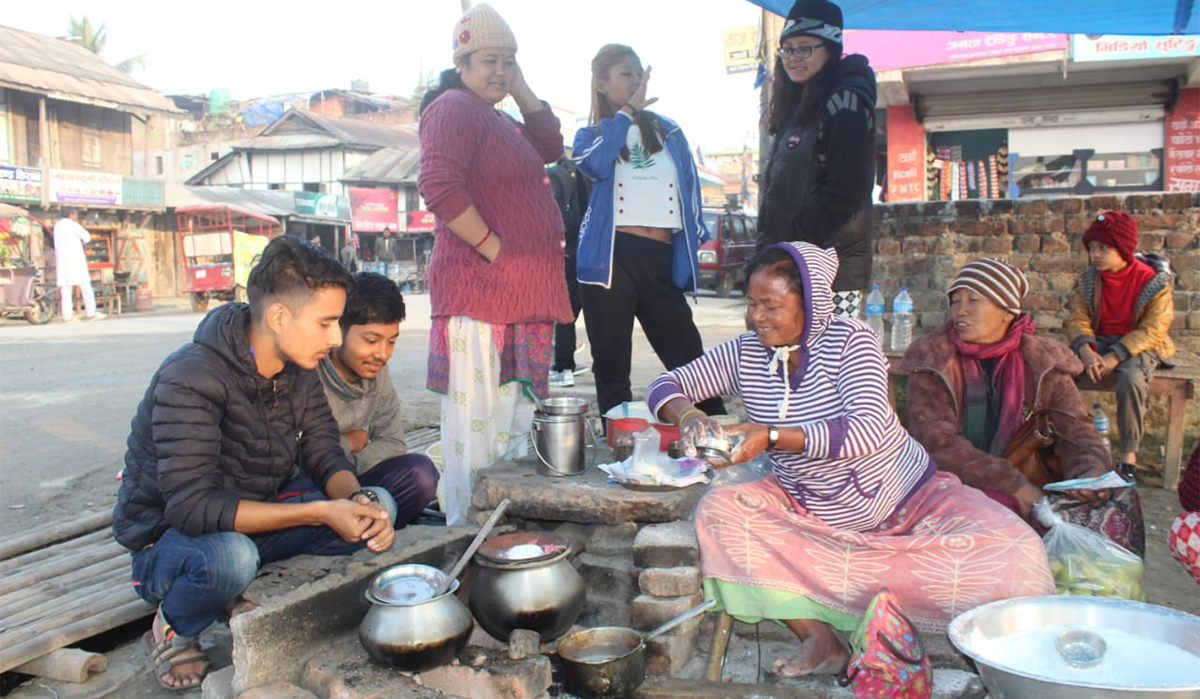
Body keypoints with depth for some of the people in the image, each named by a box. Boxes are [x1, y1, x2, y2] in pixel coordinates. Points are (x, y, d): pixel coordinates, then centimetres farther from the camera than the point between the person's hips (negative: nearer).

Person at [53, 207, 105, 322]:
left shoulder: (57, 226, 13)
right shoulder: (73, 225, -6)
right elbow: (87, 238, 2)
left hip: (62, 261, 6)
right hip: (76, 260, -6)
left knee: (65, 290, 2)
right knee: (85, 287, 1)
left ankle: (67, 316, -2)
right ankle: (91, 314, 2)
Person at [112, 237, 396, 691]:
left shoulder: (299, 370, -5)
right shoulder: (191, 380, -28)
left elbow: (323, 455, -4)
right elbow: (192, 507, -34)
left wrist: (357, 499, -28)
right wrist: (321, 512, -37)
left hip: (255, 517, 6)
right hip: (166, 539, -6)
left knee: (378, 504, -14)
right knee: (230, 557, -40)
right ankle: (171, 634, -6)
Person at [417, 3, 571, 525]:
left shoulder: (500, 120, 24)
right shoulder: (454, 107, -8)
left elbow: (550, 148, 21)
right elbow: (440, 185, -21)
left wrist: (521, 90, 14)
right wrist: (495, 248, -18)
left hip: (522, 294, 10)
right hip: (481, 291, -10)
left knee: (517, 422, 14)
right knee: (480, 423, -8)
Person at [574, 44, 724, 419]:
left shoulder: (669, 132, 17)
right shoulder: (590, 135, 11)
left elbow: (690, 189, 19)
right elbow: (595, 164, -13)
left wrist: (695, 240, 10)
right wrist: (627, 111, -6)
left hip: (661, 258, 1)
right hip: (609, 256, -1)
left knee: (688, 357, -3)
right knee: (610, 363, 2)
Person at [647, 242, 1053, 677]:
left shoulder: (849, 340, -16)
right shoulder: (744, 354, -4)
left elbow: (870, 429, -30)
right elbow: (667, 385, -1)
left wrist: (771, 436, -38)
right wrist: (688, 415, -26)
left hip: (907, 499, -3)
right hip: (810, 513, 3)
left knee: (1014, 551, -24)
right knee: (717, 510, -21)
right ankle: (821, 639, -17)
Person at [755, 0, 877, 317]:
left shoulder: (845, 103, -7)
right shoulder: (797, 107, 20)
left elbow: (844, 193, -16)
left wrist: (792, 244, -15)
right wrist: (768, 246, 13)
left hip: (830, 265, -8)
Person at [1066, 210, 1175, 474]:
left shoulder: (1153, 282, -10)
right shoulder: (1089, 278, 3)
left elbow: (1151, 331, -15)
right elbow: (1077, 318, -3)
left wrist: (1114, 357, -28)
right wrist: (1086, 351, -24)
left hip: (1137, 345, -4)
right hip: (1099, 342, 4)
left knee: (1131, 377, -37)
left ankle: (1128, 452, -19)